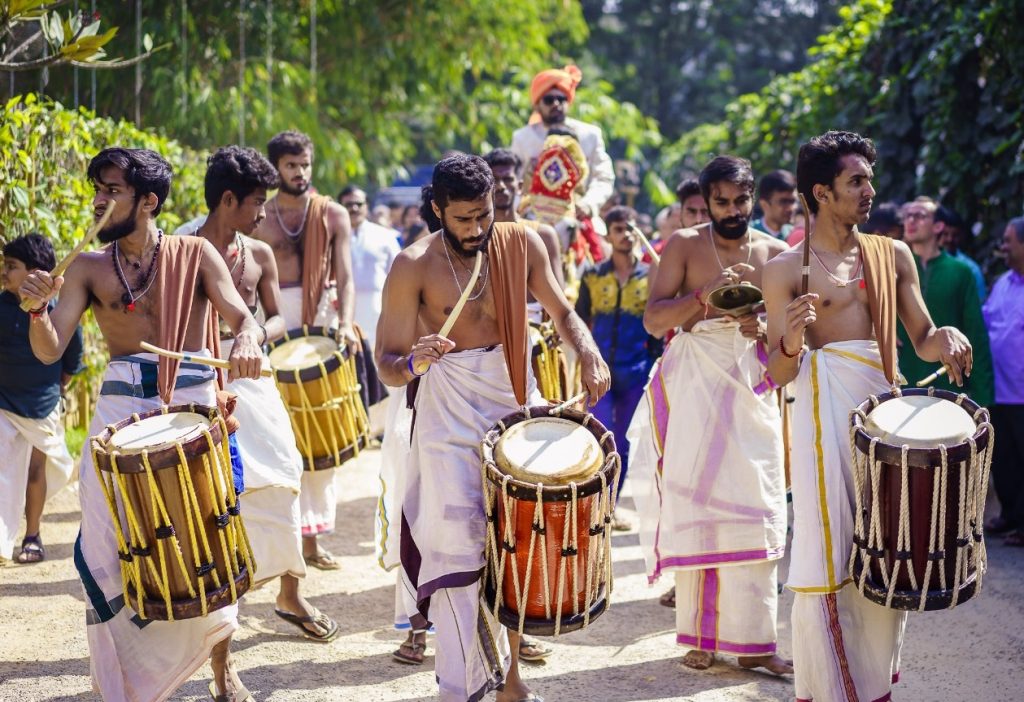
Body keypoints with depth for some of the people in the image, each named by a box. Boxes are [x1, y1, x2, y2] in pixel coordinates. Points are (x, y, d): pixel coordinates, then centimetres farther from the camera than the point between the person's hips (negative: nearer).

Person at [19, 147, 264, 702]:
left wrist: (247, 340, -31)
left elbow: (243, 318, -7)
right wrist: (37, 308, -20)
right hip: (118, 408, 2)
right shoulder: (88, 268, 9)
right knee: (105, 547, -5)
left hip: (191, 404, -2)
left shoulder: (194, 254, 4)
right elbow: (50, 350, 1)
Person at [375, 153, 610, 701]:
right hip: (449, 413, -4)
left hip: (516, 399, 4)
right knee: (458, 537, -12)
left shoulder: (521, 244, 0)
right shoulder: (413, 267, -11)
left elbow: (561, 311, 12)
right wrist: (412, 361, -31)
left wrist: (587, 352, -8)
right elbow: (387, 363, -8)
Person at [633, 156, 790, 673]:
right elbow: (653, 319, -8)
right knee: (694, 508, 0)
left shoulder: (774, 253, 8)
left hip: (752, 389, 2)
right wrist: (704, 295, -22)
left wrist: (767, 329, -11)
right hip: (694, 389, -2)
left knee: (756, 511, -2)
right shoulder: (684, 246, 0)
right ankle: (699, 634, 9)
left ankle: (752, 640, 1)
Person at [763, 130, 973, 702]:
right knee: (828, 548, -6)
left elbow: (922, 338, 13)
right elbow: (778, 374, -1)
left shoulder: (893, 256, 13)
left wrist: (941, 341, -10)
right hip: (825, 405, -4)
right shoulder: (786, 269, 1)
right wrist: (790, 344, -22)